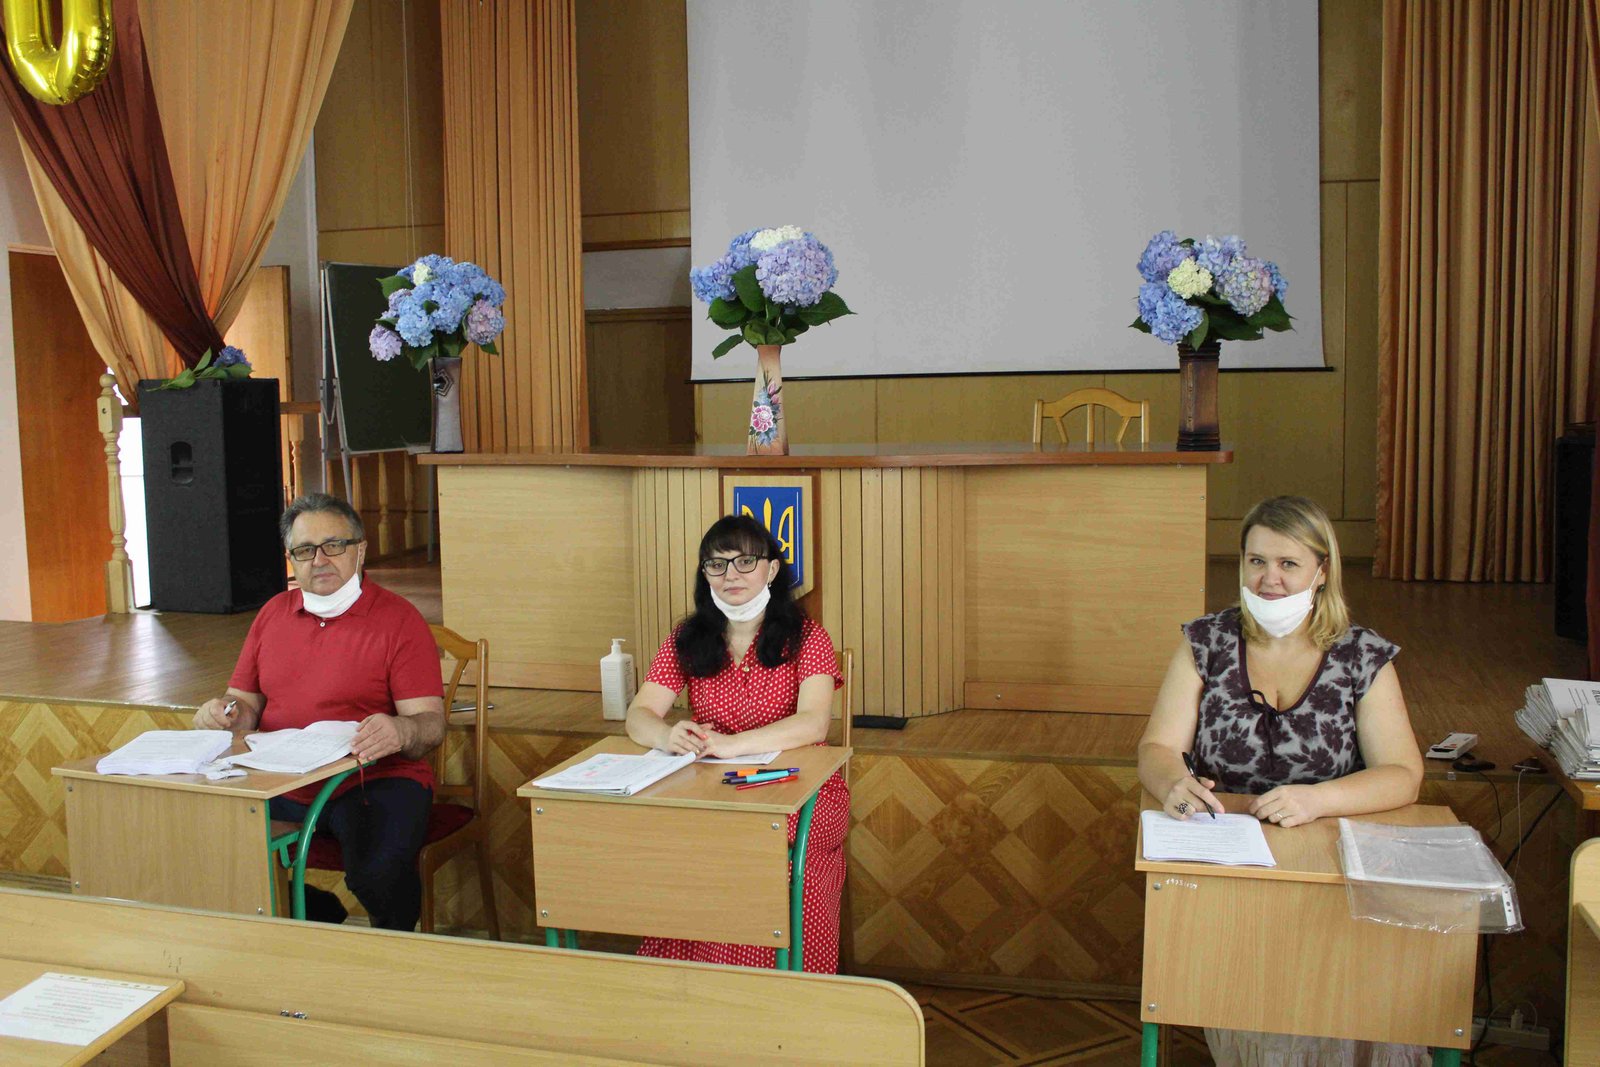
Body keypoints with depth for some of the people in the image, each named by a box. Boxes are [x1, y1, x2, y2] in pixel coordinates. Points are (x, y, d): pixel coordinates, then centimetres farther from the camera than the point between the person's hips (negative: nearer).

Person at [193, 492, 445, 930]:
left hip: (373, 780, -6)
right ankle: (320, 917, 9)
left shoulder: (398, 619, -4)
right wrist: (223, 713, -5)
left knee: (379, 873, -33)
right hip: (279, 782, 6)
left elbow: (431, 723, -11)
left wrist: (400, 732, -34)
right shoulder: (273, 614, 15)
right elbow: (247, 703, 19)